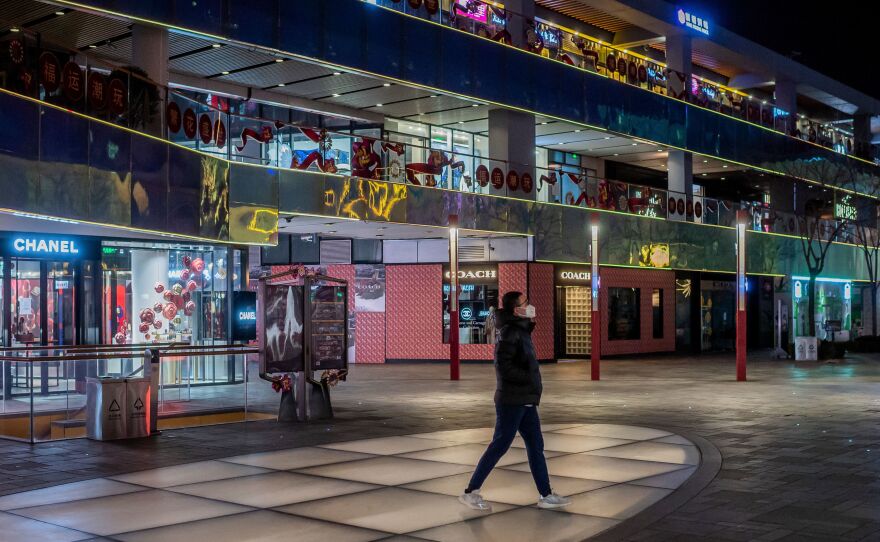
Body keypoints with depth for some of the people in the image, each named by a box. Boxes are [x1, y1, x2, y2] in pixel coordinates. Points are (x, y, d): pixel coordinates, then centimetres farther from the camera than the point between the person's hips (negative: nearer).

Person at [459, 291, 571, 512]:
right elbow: (503, 366, -23)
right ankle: (471, 492, 3)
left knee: (536, 446, 10)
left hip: (524, 401, 9)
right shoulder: (510, 332, -16)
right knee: (499, 446, -5)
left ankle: (546, 495, 16)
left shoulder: (521, 330, 13)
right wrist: (529, 378, -17)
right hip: (512, 400, -9)